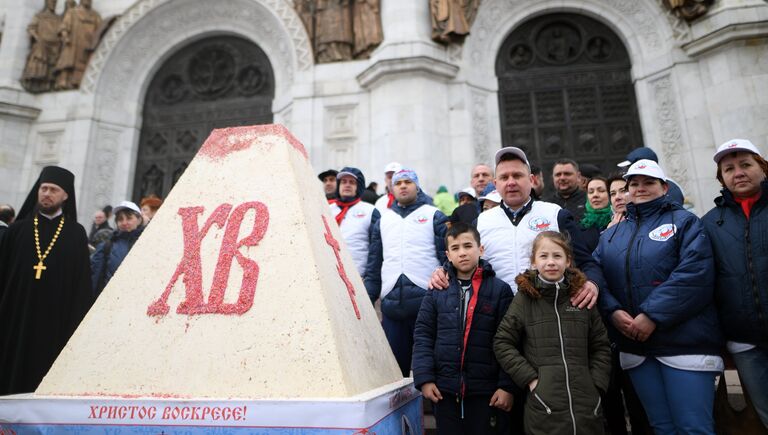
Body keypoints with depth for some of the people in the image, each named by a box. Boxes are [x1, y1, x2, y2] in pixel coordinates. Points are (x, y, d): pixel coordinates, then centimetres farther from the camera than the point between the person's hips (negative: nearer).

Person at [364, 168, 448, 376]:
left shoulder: (434, 216, 5)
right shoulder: (383, 220, 16)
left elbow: (447, 256, -1)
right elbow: (374, 265, 17)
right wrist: (367, 301, 11)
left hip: (427, 301, -3)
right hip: (391, 304, 4)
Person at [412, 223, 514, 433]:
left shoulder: (500, 289, -3)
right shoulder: (437, 290, 1)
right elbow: (422, 335, 2)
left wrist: (507, 386, -8)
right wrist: (424, 378, -5)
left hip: (486, 390, -1)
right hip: (444, 388, 2)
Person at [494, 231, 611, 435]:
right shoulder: (524, 299, -1)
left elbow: (601, 346, 12)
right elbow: (502, 343, 0)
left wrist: (596, 384, 2)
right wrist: (530, 378, -7)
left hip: (586, 404, 3)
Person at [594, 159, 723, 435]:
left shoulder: (684, 222, 3)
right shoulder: (610, 235, 16)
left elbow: (696, 272, -13)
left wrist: (653, 315, -19)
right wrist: (612, 311, -12)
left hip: (685, 342, -4)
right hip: (634, 345, 4)